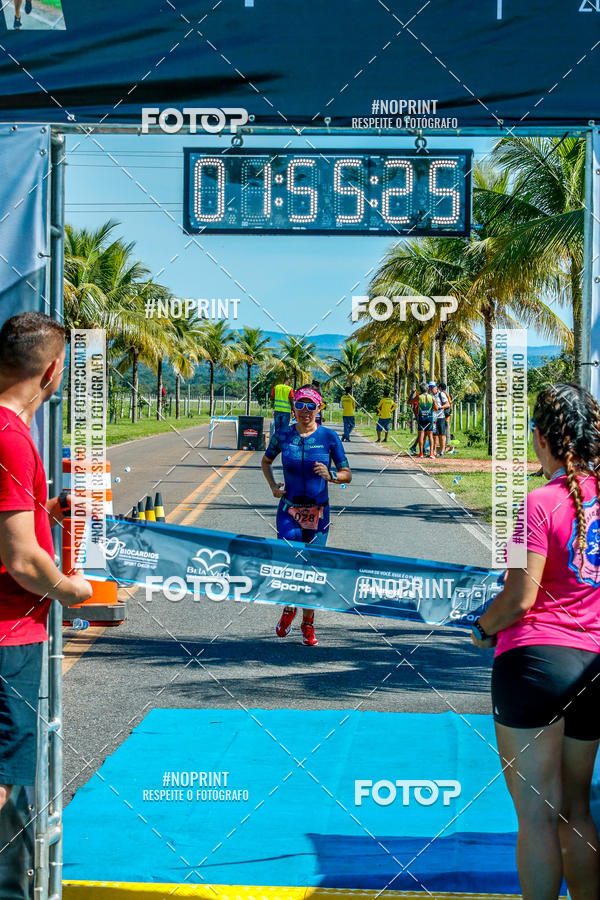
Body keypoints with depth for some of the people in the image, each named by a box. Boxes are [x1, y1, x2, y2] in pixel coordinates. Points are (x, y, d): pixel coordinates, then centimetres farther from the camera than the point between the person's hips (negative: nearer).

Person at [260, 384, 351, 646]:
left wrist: (330, 476, -20)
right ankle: (289, 608, 18)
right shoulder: (282, 435, 0)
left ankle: (308, 625, 21)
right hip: (289, 511, 0)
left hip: (318, 513, 0)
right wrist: (272, 486, 2)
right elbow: (266, 462, 19)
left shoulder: (329, 437, -4)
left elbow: (347, 475, 1)